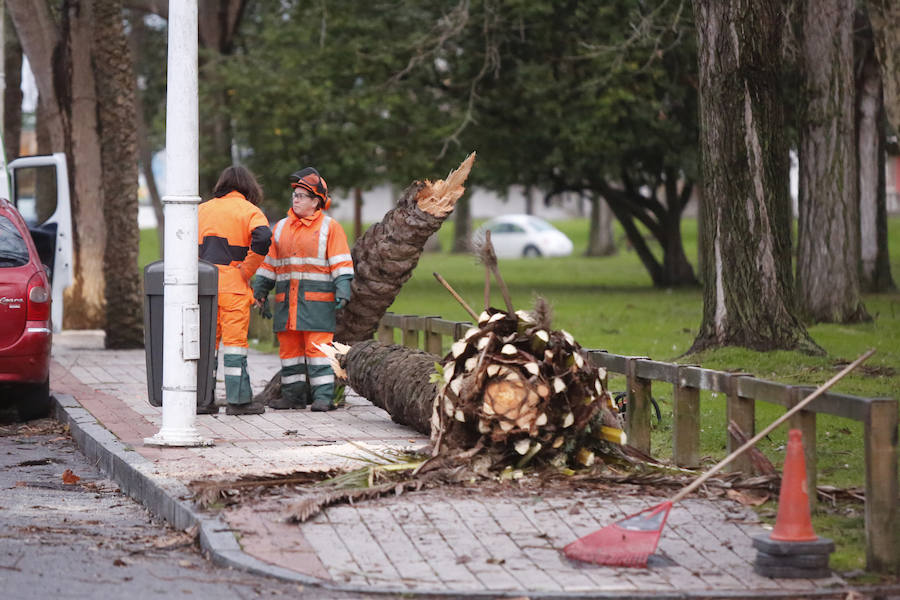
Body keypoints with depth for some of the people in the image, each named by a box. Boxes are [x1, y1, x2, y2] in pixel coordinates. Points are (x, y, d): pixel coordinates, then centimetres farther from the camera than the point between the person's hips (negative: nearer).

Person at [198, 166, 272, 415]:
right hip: (233, 285, -4)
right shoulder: (249, 210, 1)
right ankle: (238, 400, -2)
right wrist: (247, 271, -10)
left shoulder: (202, 210, 16)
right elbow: (262, 237, -18)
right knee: (235, 339, -1)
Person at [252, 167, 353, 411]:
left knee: (317, 346, -10)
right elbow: (270, 261, 20)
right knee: (289, 346, 5)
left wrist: (342, 291, -13)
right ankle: (293, 394, 12)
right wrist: (260, 290, 14)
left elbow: (341, 263, -3)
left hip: (317, 300, -5)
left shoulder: (329, 227, 2)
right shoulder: (282, 227, 16)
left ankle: (324, 397, -10)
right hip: (287, 300, 5)